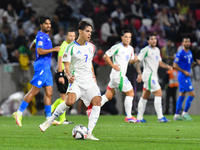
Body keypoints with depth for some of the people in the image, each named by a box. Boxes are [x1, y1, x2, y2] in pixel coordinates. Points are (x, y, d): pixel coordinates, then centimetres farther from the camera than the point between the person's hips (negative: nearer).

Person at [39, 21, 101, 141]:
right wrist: (69, 76, -24)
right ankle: (49, 122, -5)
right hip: (76, 80, -5)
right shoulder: (71, 47, -5)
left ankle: (89, 133, -13)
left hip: (89, 81, 5)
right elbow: (66, 65, -6)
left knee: (97, 101, -16)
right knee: (70, 101, -26)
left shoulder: (91, 47, 12)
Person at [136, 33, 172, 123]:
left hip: (154, 76, 9)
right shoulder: (145, 50, -9)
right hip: (149, 75, -9)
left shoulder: (157, 50, 16)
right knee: (158, 93, -15)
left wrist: (167, 66, 3)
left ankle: (139, 117, 15)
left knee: (145, 96, 11)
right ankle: (160, 117, -16)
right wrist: (139, 74, -19)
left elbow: (160, 62, 22)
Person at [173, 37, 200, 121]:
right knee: (192, 94, -11)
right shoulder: (180, 53, -14)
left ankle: (176, 115, 12)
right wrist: (184, 72, -18)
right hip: (183, 76, -9)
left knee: (182, 95, 9)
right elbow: (175, 65, -15)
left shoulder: (190, 53, 12)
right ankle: (185, 113, -3)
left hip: (186, 76, 9)